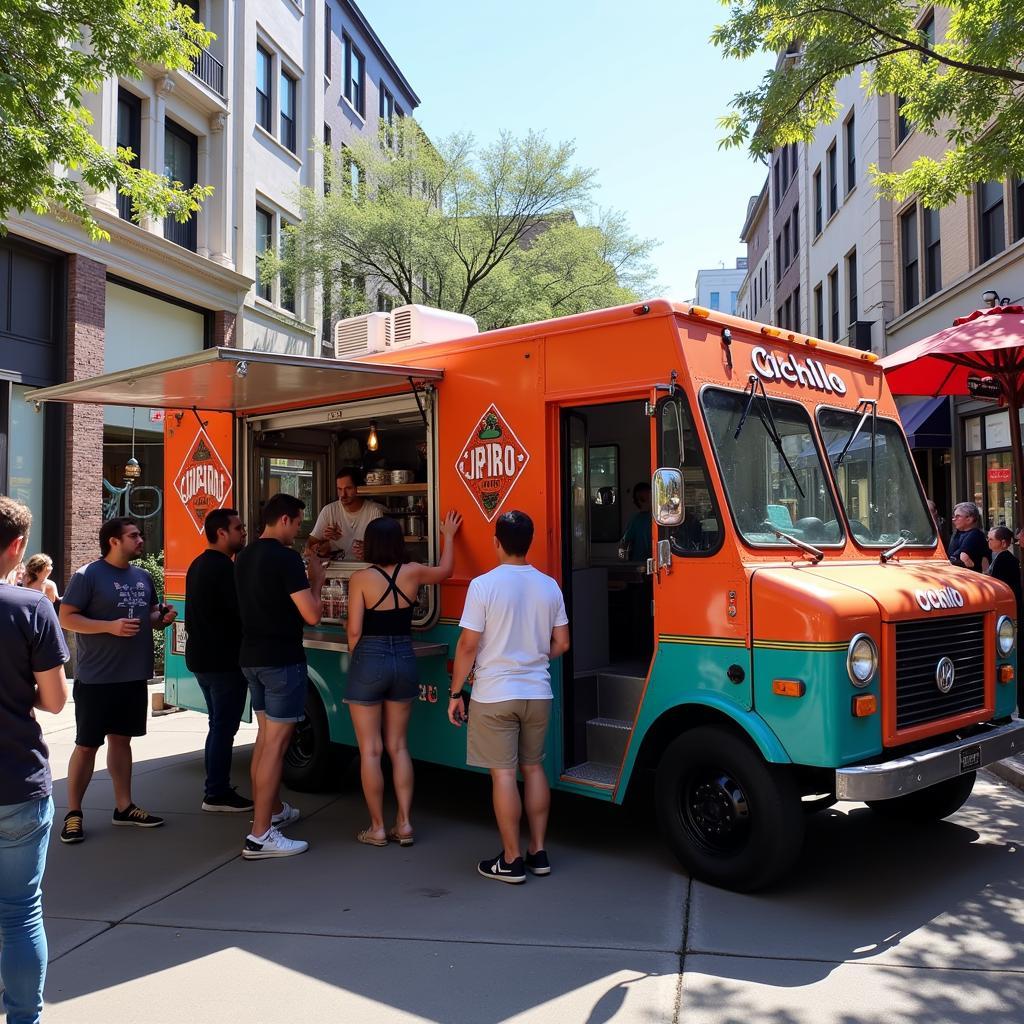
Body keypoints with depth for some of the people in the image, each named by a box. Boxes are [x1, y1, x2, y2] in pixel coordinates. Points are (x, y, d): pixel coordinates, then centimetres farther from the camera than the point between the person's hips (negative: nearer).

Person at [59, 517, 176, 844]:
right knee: (87, 744, 2)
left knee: (121, 740, 14)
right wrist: (111, 626, -24)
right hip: (95, 679, -6)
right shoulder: (88, 575, -11)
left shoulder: (143, 577, 10)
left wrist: (162, 618, -1)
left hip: (134, 677, 6)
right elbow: (66, 618, -14)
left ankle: (123, 807, 22)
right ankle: (73, 813, 13)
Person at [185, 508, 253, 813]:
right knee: (224, 727, -3)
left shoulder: (198, 565, 14)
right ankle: (217, 794, 2)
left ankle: (217, 787, 23)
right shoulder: (225, 567, -18)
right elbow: (242, 610, -19)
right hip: (223, 659, -10)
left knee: (217, 724, 17)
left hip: (200, 656, 10)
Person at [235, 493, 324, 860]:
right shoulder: (286, 557, -18)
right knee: (275, 743, -5)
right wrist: (316, 580, -3)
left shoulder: (244, 557, 9)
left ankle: (274, 810, 34)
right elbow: (311, 615, -19)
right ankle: (260, 836, -3)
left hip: (252, 658, 9)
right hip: (282, 660, -9)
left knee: (265, 736, 20)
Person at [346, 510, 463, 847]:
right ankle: (404, 824, 14)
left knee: (370, 749, 5)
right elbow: (445, 570, 21)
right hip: (404, 661, 4)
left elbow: (354, 631, -12)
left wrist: (358, 659, 7)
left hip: (369, 662, -4)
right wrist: (448, 535, 35)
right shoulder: (412, 572, -1)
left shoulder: (361, 579, -11)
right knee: (398, 746, 14)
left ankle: (377, 828, 11)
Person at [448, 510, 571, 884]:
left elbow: (468, 645, -12)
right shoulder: (549, 586, 2)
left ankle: (511, 861, 8)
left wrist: (456, 692, -3)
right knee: (533, 769, 16)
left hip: (494, 696, -5)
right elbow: (561, 644, 7)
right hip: (537, 693, 5)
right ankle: (538, 852, 22)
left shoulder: (484, 585, -13)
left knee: (503, 774, 2)